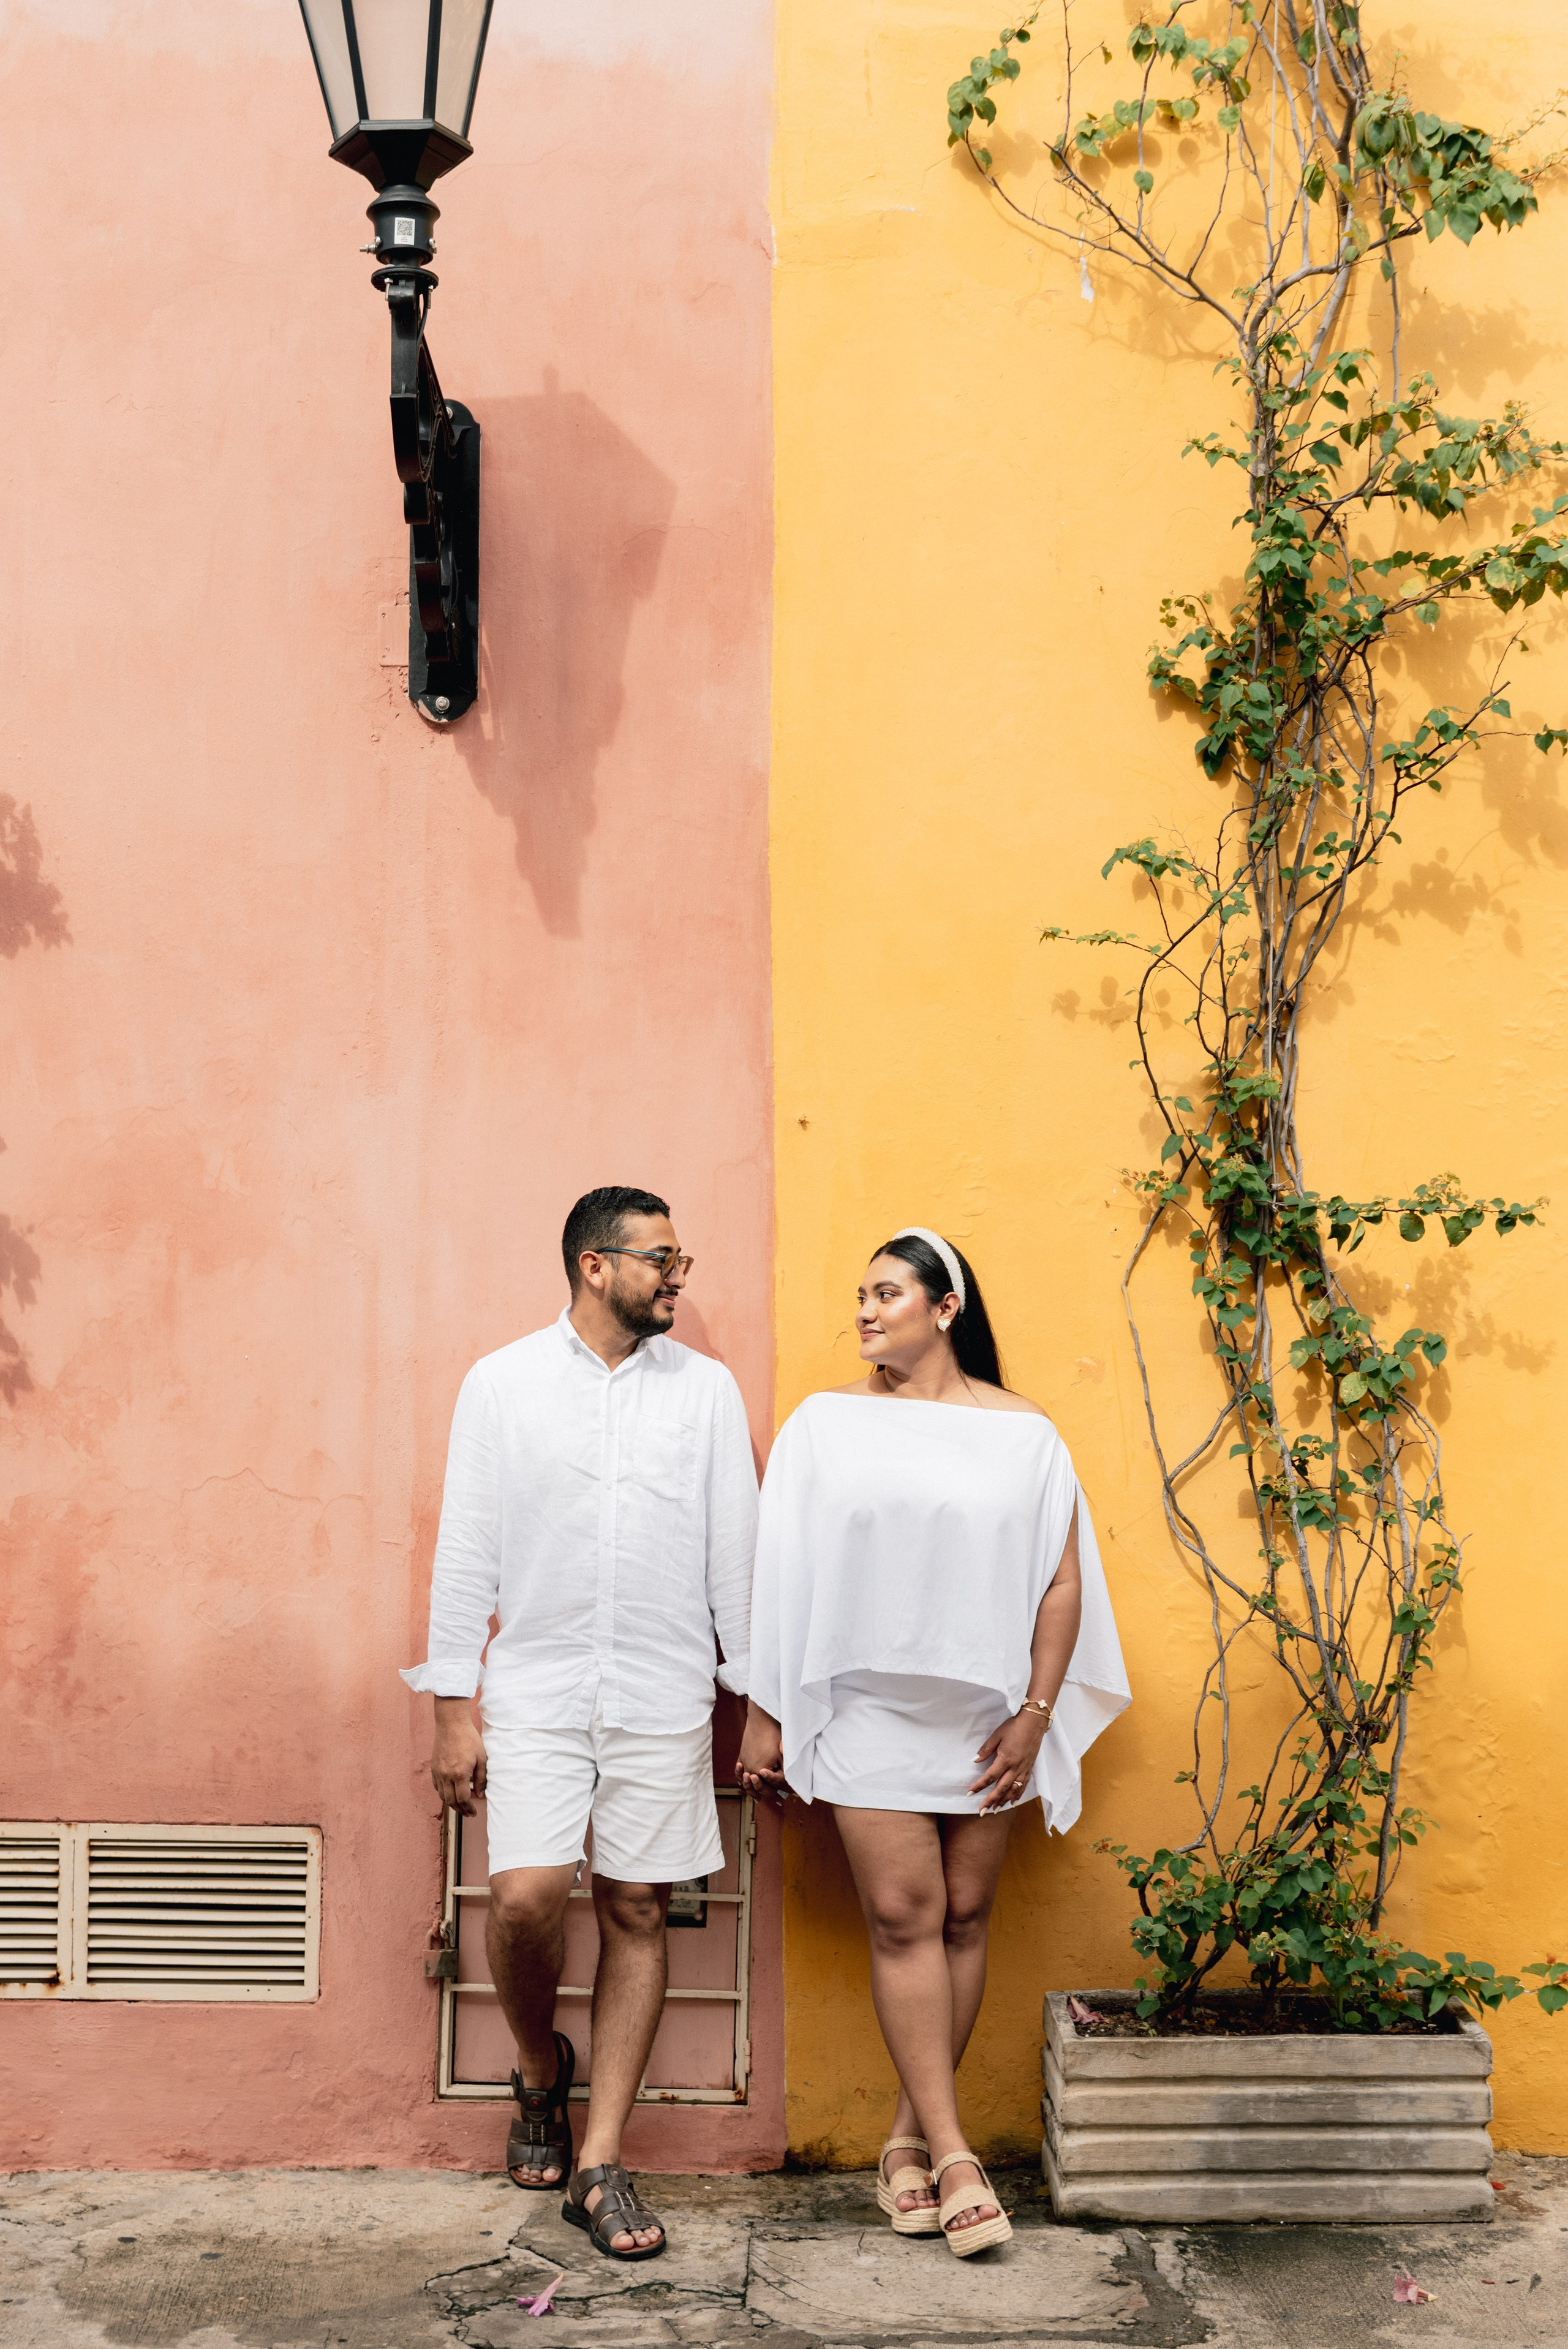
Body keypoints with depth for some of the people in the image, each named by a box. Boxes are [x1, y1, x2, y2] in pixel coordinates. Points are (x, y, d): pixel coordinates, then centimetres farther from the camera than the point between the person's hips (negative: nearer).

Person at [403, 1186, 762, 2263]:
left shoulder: (707, 1389, 5)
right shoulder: (501, 1383, 2)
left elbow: (736, 1550, 7)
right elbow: (466, 1554, 2)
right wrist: (456, 1706, -1)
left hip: (665, 1698, 1)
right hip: (534, 1689, -1)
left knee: (637, 1912, 3)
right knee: (526, 1898, -13)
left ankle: (599, 2165, 12)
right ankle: (541, 2072, 19)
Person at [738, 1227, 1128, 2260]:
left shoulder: (1024, 1433, 2)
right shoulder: (827, 1423, 3)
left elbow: (1063, 1581, 2)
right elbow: (785, 1575, 4)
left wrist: (1035, 1714, -4)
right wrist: (766, 1712, 2)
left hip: (985, 1716, 1)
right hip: (868, 1710, -1)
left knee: (965, 1916, 5)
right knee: (905, 1915, -6)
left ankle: (911, 2133, 19)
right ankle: (952, 2155, -2)